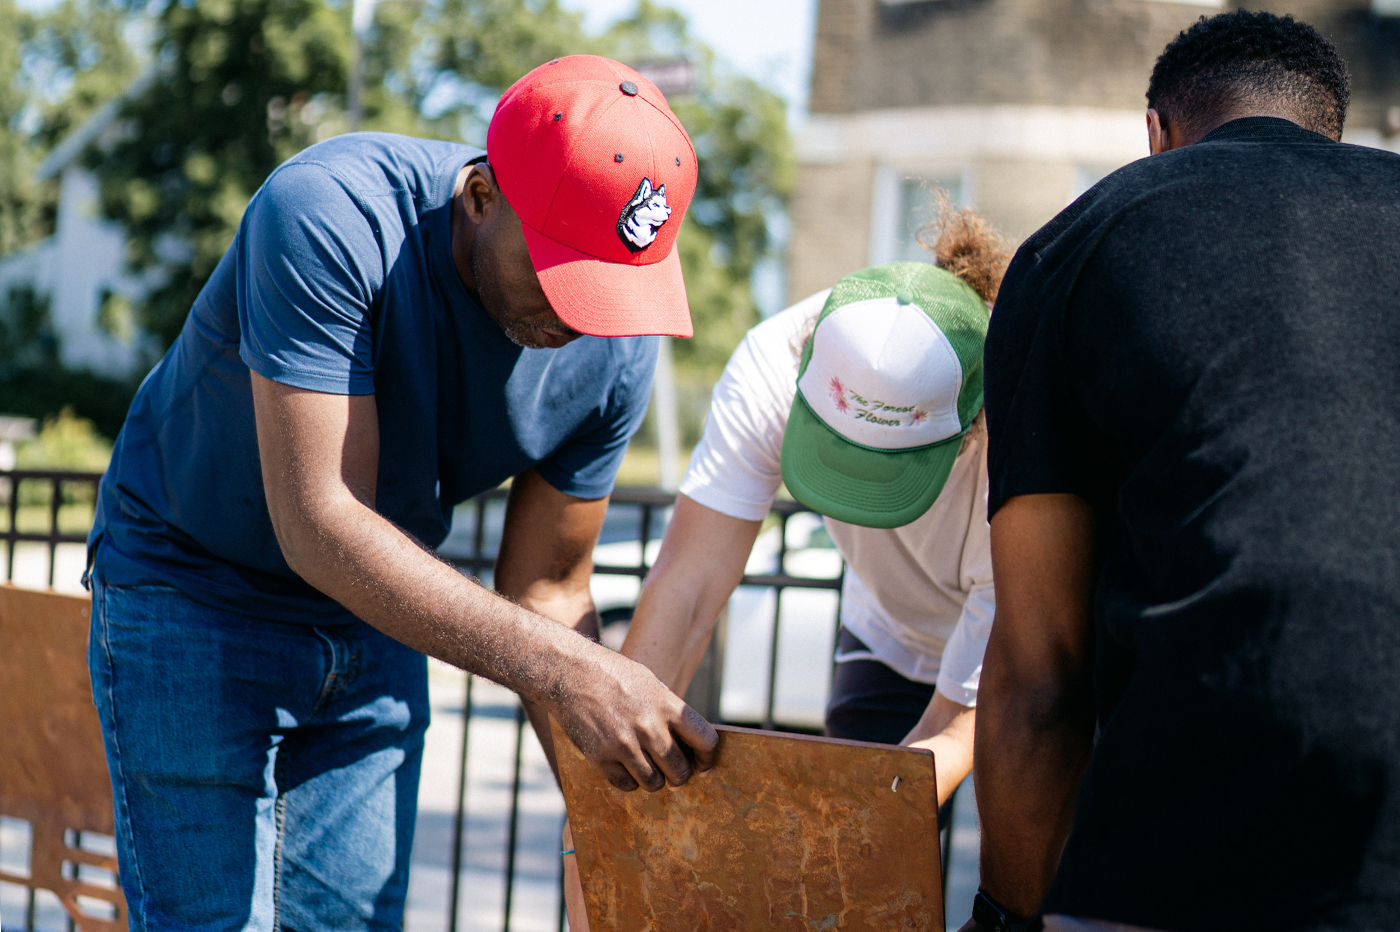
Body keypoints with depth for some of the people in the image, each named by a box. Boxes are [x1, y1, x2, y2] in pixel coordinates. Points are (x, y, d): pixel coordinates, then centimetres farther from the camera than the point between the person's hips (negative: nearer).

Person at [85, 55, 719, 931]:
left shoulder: (616, 351, -15)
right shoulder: (328, 214, -32)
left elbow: (545, 592, -3)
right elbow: (322, 527, -36)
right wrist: (564, 669, -42)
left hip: (379, 608, 5)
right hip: (193, 588, -5)